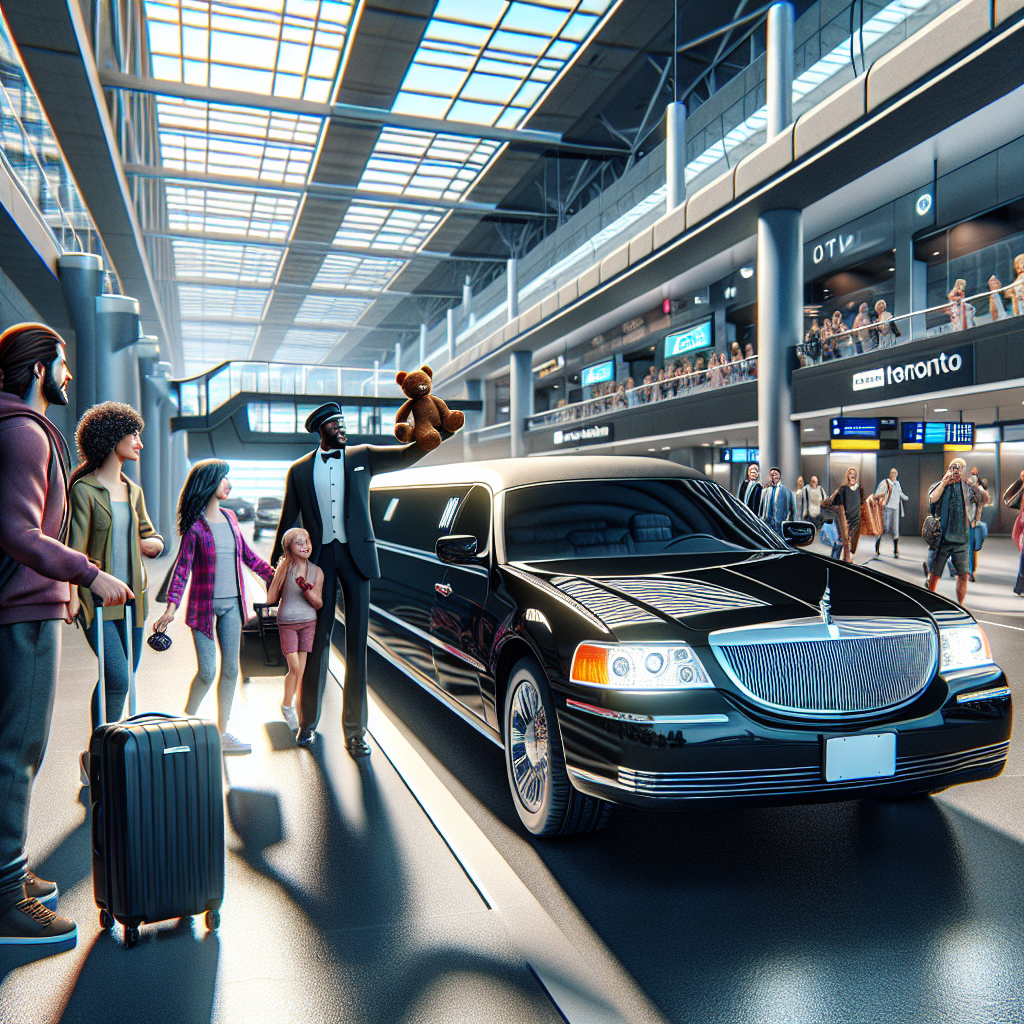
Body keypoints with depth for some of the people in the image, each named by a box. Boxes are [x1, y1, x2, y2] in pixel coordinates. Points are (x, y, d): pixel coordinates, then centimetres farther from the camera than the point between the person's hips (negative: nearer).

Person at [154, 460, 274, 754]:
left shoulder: (229, 517, 8)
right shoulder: (194, 526, -8)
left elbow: (247, 555, 18)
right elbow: (182, 567, -11)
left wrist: (275, 578, 22)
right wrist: (171, 607, -21)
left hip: (232, 604, 5)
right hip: (204, 606, -5)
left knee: (230, 669, 6)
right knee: (206, 672, -5)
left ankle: (222, 733, 16)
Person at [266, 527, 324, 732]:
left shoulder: (317, 571, 0)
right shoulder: (284, 567, -6)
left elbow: (319, 604, 0)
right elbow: (270, 599, -4)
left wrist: (307, 591, -16)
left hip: (308, 622, 3)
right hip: (287, 622, -3)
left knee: (301, 668, 5)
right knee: (294, 667, -6)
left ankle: (293, 706, 20)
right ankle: (287, 706, 15)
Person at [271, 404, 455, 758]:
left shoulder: (362, 457, 9)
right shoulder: (299, 470, 9)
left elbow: (406, 455, 0)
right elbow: (287, 522, 12)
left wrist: (438, 433, -17)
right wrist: (274, 568, 12)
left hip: (355, 555, 0)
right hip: (319, 557, 0)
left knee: (356, 641, 1)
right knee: (317, 639, 5)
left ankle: (355, 730, 8)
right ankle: (308, 722, 23)